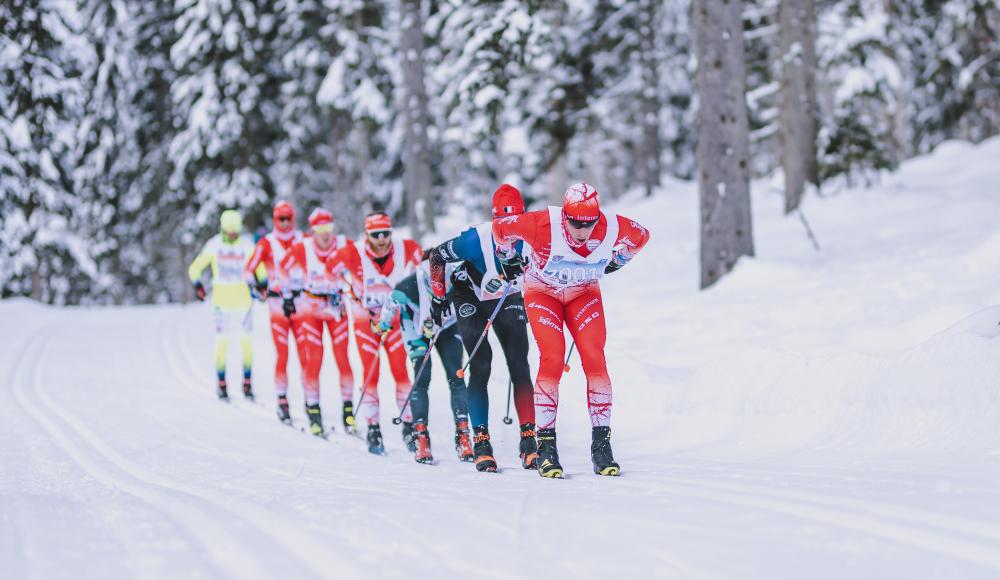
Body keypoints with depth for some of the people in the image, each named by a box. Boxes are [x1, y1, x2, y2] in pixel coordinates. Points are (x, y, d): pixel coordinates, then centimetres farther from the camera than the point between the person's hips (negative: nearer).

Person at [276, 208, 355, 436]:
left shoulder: (344, 246, -12)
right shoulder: (302, 249, -14)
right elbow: (283, 268, 5)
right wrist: (288, 294, 8)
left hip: (337, 308, 1)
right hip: (309, 309, -1)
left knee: (343, 359, -4)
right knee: (312, 361, -6)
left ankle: (348, 409, 6)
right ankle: (313, 411, 4)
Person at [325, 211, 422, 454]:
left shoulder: (405, 249, -12)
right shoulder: (353, 254, -17)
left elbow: (416, 253, 11)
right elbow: (332, 264, 2)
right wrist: (354, 287, 2)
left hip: (394, 318, 1)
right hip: (366, 320, -1)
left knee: (401, 372, -5)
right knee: (371, 374, -5)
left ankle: (409, 425, 4)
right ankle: (373, 429, 2)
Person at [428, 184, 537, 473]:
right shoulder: (477, 239, -32)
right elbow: (437, 257, -14)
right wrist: (439, 295, -6)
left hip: (509, 302, 3)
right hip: (472, 301, -3)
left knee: (520, 368, -6)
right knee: (480, 368, -12)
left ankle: (529, 439, -4)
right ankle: (481, 443, -11)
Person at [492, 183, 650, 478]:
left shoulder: (613, 227, -26)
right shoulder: (542, 224, -34)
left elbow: (641, 236, -1)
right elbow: (500, 227, -14)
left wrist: (615, 262, 11)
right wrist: (510, 258, 3)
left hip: (584, 294, 2)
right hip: (542, 292, -2)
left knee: (595, 359, -14)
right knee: (552, 359, -19)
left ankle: (601, 444, -8)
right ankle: (546, 447, -13)